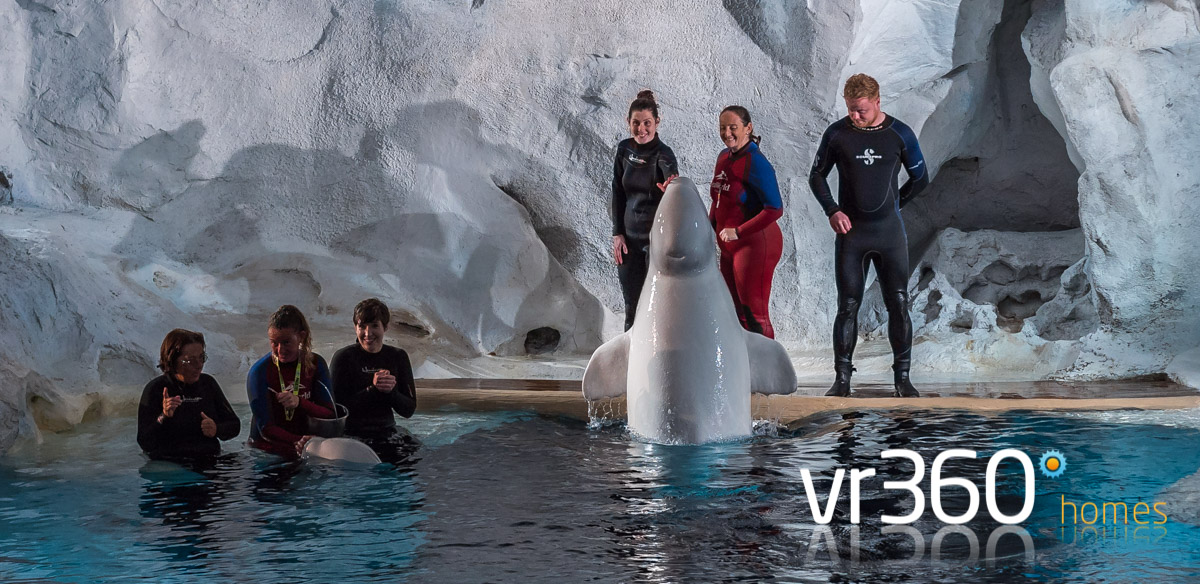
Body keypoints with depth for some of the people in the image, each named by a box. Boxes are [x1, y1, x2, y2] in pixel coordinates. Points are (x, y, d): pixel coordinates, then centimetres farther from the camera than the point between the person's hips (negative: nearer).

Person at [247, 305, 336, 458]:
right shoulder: (259, 372, -7)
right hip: (267, 450, -3)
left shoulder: (315, 364, 4)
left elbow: (330, 415, 0)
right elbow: (266, 428, -11)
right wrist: (298, 442, -28)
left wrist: (299, 403, -19)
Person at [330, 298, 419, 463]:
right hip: (351, 433, -4)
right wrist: (373, 389, -20)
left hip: (387, 431, 4)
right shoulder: (343, 357, -4)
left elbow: (409, 410, 6)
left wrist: (391, 391, -14)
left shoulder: (398, 357, 8)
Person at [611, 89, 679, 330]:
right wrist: (617, 233, 5)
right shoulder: (624, 149, 2)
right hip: (630, 238, 5)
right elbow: (618, 193, 9)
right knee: (632, 308, 15)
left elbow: (673, 180, -36)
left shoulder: (663, 155, -15)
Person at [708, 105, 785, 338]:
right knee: (736, 312, 15)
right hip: (729, 248, 9)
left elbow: (774, 209, -21)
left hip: (755, 244, -9)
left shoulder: (755, 162, -16)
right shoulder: (724, 157, 9)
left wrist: (738, 231, -20)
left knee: (754, 315, -6)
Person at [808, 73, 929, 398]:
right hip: (850, 231, 0)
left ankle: (902, 377, 6)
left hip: (889, 231, 0)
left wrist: (893, 205, 9)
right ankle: (842, 378, 5)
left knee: (898, 304, -1)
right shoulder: (836, 134, 0)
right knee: (847, 306, 0)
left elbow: (920, 178, 12)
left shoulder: (900, 134, 0)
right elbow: (816, 176, 10)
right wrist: (832, 210, -3)